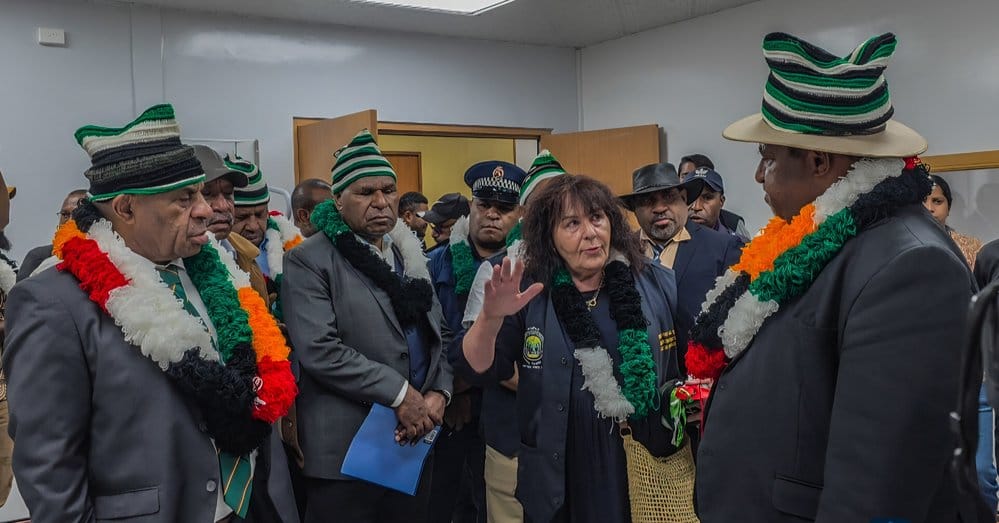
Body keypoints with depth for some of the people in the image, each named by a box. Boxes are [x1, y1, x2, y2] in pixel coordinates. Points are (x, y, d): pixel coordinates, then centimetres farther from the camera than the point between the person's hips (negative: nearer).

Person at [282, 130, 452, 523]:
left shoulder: (409, 254, 12)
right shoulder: (309, 261, -9)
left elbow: (436, 333, 13)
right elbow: (318, 350, -19)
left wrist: (439, 392, -4)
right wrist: (399, 394, -18)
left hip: (414, 438, 6)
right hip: (348, 448, -6)